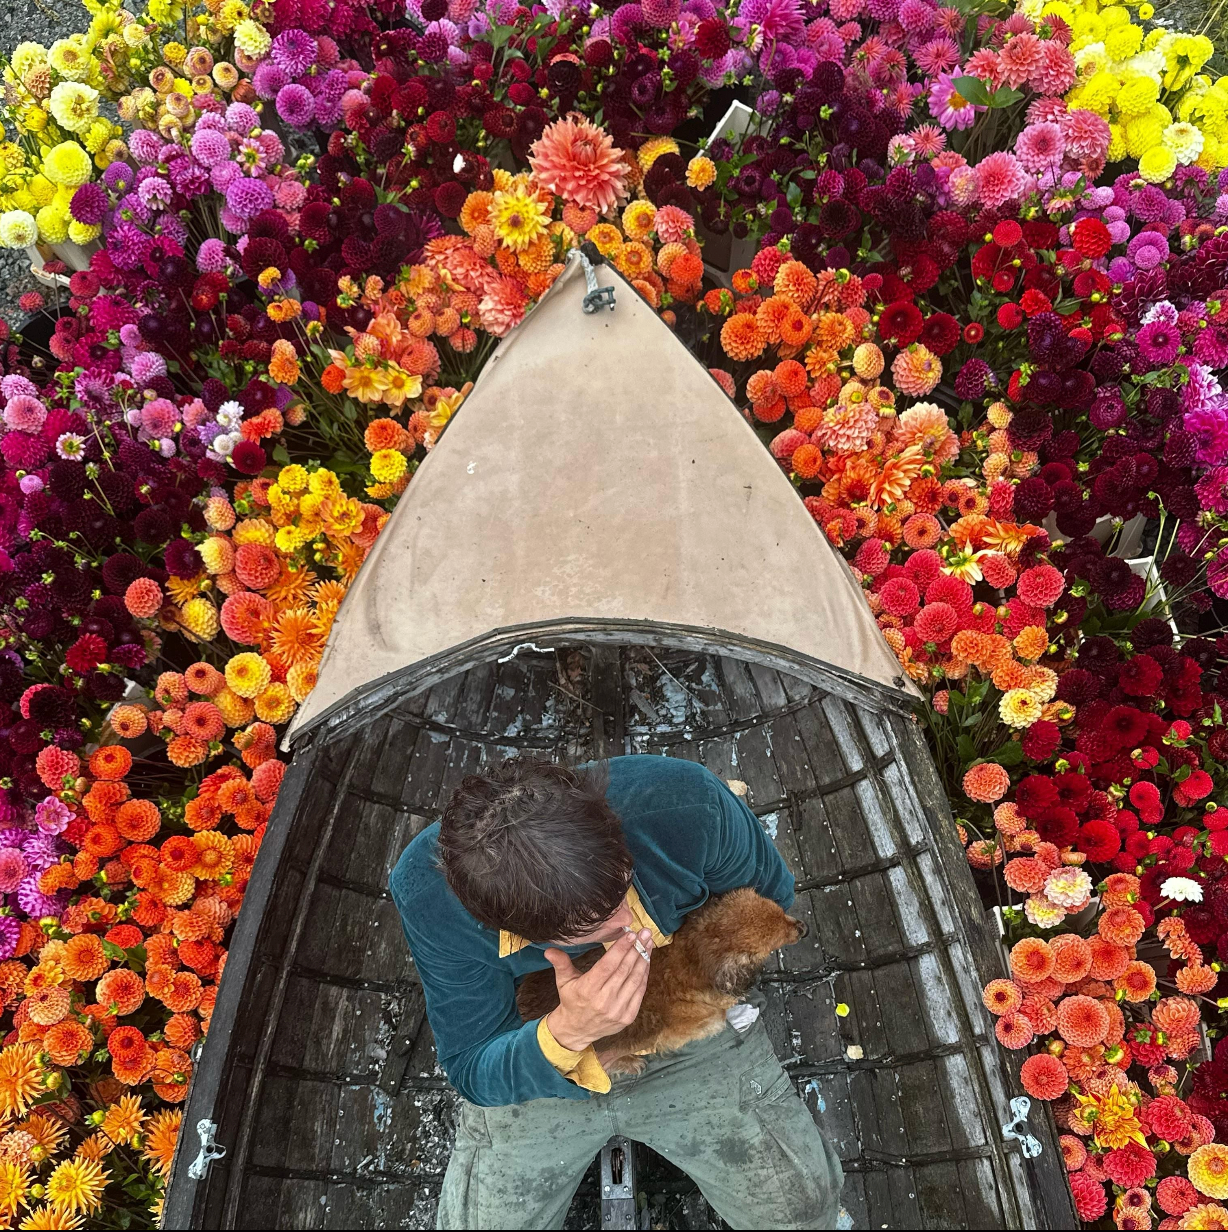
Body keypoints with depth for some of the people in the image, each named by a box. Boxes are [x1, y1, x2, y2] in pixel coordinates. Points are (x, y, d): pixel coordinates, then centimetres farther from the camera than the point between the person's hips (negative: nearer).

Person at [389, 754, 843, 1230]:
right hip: (533, 1064, 1)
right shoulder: (425, 892, -33)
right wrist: (565, 1034, -41)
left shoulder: (686, 804, -33)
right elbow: (471, 1072, -21)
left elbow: (770, 893, -9)